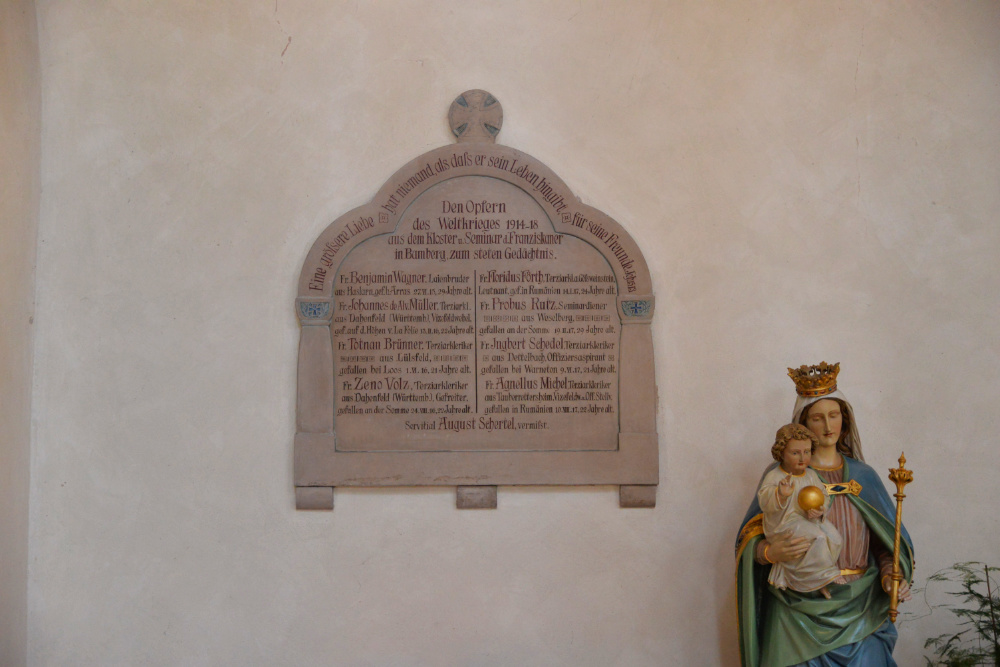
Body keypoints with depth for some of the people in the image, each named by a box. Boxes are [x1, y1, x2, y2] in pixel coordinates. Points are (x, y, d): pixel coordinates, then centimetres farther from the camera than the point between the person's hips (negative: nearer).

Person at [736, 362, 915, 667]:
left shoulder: (863, 476, 9)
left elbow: (886, 541, 9)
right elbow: (749, 539, -2)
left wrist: (890, 573, -10)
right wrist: (769, 552, -23)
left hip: (857, 610, 2)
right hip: (802, 610, -2)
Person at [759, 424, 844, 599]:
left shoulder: (811, 475, 10)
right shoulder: (774, 476, -12)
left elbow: (823, 496, 14)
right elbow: (764, 502, -26)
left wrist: (820, 509, -10)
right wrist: (780, 494, -47)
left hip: (809, 520, 7)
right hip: (783, 523, -7)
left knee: (833, 535, -15)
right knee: (816, 537, -29)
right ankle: (823, 578, -8)